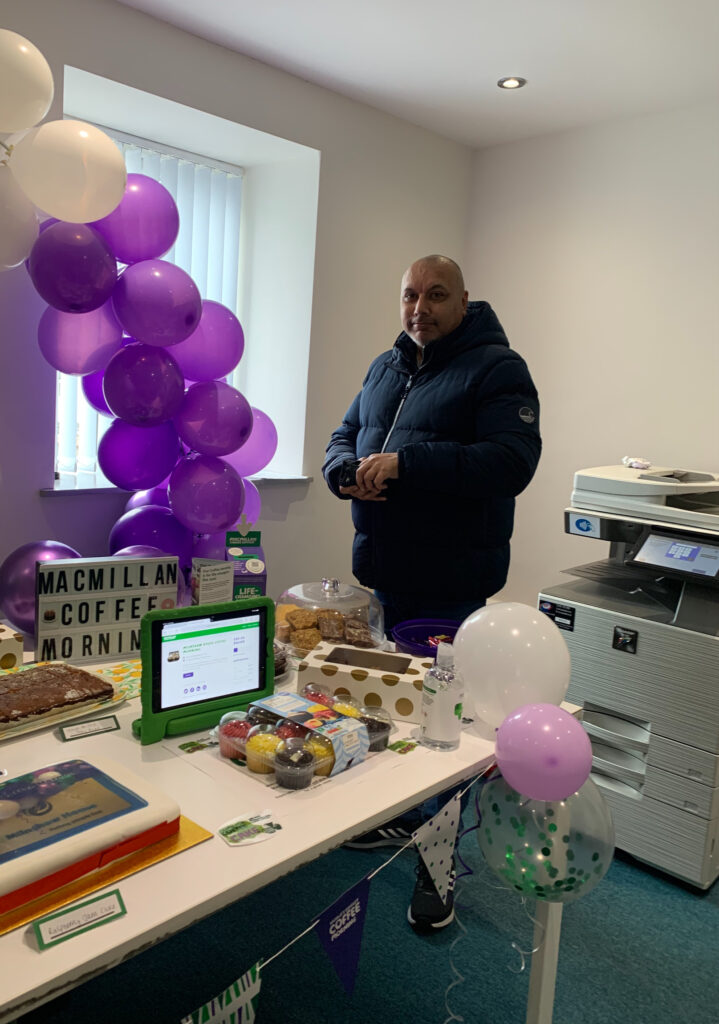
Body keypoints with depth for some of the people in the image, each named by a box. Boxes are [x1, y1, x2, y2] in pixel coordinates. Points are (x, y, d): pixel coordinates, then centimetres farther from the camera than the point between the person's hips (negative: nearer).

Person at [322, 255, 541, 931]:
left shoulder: (497, 368, -8)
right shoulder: (384, 368, 15)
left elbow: (511, 462, -21)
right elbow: (342, 438, 18)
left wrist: (404, 462, -27)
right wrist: (349, 470, -7)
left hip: (449, 584, -7)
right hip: (380, 574, 7)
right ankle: (398, 816, 40)